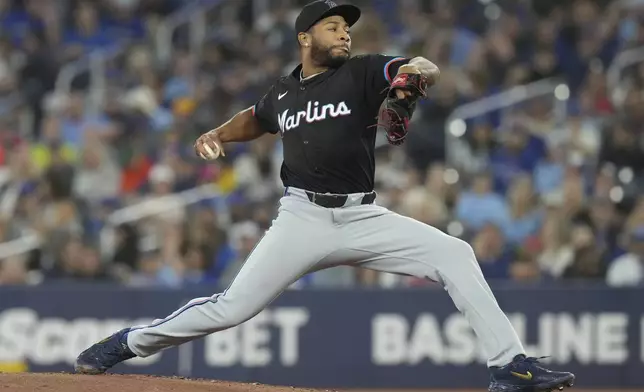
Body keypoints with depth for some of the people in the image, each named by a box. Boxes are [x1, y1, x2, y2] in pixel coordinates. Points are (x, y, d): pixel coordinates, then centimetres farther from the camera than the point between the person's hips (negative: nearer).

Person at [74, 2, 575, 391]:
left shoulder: (363, 72, 2)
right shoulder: (283, 92, 10)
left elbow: (428, 70, -15)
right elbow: (255, 119, 33)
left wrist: (417, 69, -40)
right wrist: (217, 134, 13)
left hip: (363, 217, 0)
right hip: (303, 217, 0)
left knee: (455, 254, -16)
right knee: (232, 307, -8)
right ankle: (129, 343, 10)